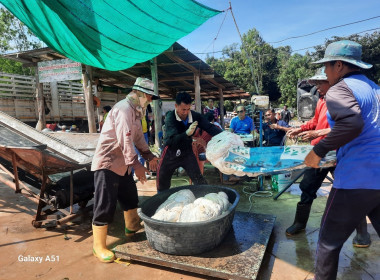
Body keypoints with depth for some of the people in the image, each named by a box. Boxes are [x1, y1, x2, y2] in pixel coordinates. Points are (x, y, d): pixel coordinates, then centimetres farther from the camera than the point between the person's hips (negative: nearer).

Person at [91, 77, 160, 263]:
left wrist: (149, 155, 15)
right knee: (105, 205, -3)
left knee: (130, 197, 21)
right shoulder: (124, 109, -20)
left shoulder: (136, 111, 13)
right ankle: (99, 247, 11)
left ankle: (132, 226, 43)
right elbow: (125, 140, -26)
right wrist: (136, 165, -24)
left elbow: (138, 137, 20)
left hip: (123, 164, 10)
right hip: (107, 164, -10)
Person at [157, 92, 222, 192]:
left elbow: (210, 127, -21)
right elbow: (172, 140, -34)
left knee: (199, 180, -7)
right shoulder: (170, 117, -23)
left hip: (187, 151, 2)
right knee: (162, 183, 12)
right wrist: (187, 133, -52)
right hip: (171, 152, -1)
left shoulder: (195, 116, -14)